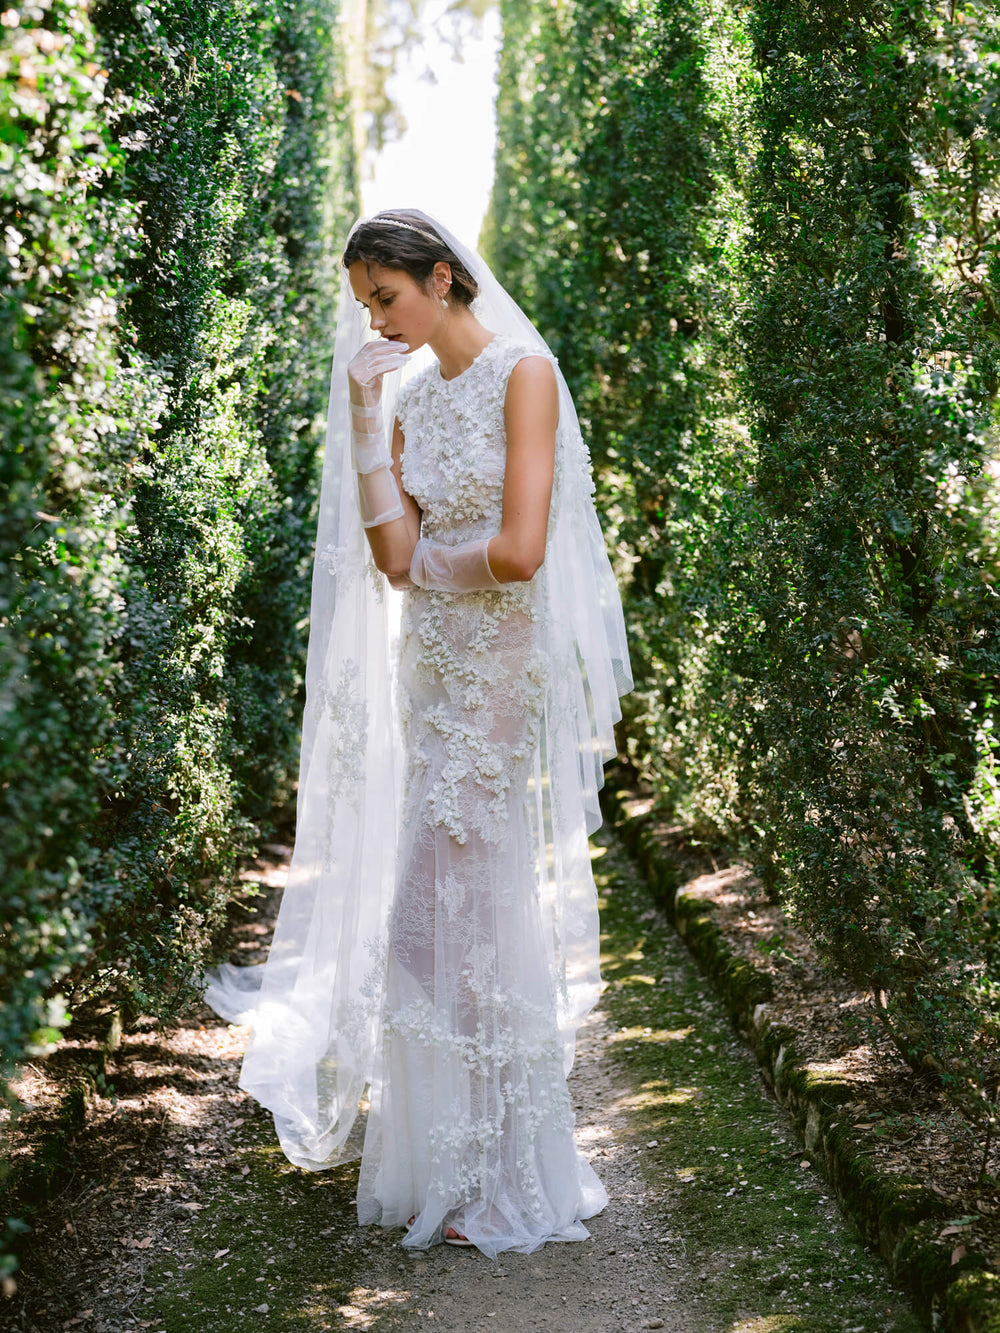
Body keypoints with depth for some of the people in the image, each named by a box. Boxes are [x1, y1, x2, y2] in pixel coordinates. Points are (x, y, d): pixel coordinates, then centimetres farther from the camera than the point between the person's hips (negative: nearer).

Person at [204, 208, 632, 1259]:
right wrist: (365, 415, -3)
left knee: (461, 905, -4)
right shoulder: (408, 392, 10)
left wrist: (431, 557, -3)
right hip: (431, 667, 7)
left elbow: (519, 551, -20)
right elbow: (392, 555, -2)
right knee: (441, 898, 12)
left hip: (501, 671, -7)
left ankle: (503, 1182, 10)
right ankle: (453, 1151, 26)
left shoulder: (523, 374, -11)